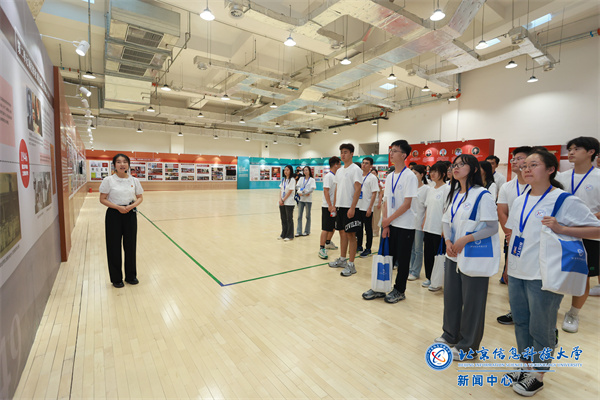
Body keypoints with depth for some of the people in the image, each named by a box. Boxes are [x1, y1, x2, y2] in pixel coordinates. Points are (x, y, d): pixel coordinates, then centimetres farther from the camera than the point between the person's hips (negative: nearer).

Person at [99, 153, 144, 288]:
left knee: (130, 245, 9)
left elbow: (140, 198, 8)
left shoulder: (134, 180, 1)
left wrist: (132, 206, -10)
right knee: (114, 247, 5)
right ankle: (116, 278, 21)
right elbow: (103, 199, -4)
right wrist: (118, 207, -17)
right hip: (114, 215, -2)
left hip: (130, 214, 2)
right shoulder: (108, 180, -6)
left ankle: (131, 276, 25)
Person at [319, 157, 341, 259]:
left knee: (333, 227, 19)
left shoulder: (335, 176, 13)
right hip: (328, 207, -9)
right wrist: (330, 206, -24)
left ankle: (328, 243, 36)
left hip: (334, 206, 9)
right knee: (326, 228, -6)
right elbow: (326, 191, -21)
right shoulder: (328, 176, -14)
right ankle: (322, 249, 1)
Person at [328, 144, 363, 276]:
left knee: (351, 235, -2)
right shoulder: (339, 171, 15)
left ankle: (351, 265, 6)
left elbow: (357, 190, -15)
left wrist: (352, 208, -21)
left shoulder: (355, 169, -9)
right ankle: (342, 259, 27)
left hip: (349, 208, -8)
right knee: (342, 233, 15)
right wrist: (335, 205, 12)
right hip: (340, 207, 8)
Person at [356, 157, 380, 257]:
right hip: (358, 207, 6)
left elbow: (374, 194, -12)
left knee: (368, 229, 4)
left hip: (367, 208, -6)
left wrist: (370, 208, -17)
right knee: (358, 228, 14)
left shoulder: (372, 178, -8)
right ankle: (359, 246, 27)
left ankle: (368, 249, 14)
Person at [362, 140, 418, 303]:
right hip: (389, 224, 6)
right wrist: (385, 224, 0)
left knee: (402, 260, 7)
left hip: (405, 226, -6)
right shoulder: (389, 176, 8)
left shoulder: (410, 176, -12)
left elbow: (406, 204, -16)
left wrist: (389, 219, -11)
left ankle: (399, 291, 23)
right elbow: (386, 202, 8)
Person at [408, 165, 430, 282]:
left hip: (419, 223, -5)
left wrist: (424, 222, -12)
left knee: (418, 249, 5)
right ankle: (410, 269, 25)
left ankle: (415, 272, 16)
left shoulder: (427, 189, -8)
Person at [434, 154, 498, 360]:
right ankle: (450, 334, 36)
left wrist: (466, 239, -24)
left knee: (472, 300, 6)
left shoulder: (482, 195, -13)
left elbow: (492, 227, -16)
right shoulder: (453, 194, 9)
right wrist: (448, 241, -6)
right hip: (453, 255, 7)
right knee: (451, 295, 16)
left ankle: (467, 344, 25)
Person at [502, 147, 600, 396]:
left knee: (540, 329, 8)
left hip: (542, 276, -6)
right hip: (516, 273, 6)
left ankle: (537, 376, 28)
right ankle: (525, 366, 36)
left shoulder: (565, 200, -11)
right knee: (520, 323, 17)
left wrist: (560, 228, -24)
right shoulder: (519, 201, 7)